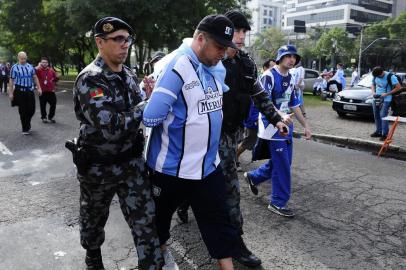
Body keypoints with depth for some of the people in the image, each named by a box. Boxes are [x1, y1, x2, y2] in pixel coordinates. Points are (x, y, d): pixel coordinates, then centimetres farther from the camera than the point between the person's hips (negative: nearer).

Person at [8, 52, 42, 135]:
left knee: (32, 109, 2)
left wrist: (39, 88, 4)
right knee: (23, 110, 2)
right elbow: (11, 80, -2)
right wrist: (10, 93, -4)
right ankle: (25, 129, 15)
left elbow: (35, 78, 12)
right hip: (20, 91, -3)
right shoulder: (14, 67, -3)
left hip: (30, 90, 3)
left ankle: (27, 122, 33)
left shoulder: (30, 66, 7)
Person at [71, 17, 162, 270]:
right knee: (94, 218, 20)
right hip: (99, 166, -4)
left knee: (146, 219, 0)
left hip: (133, 162, 5)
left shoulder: (129, 75, 4)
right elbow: (111, 127, -31)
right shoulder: (90, 79, -19)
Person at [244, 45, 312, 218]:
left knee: (283, 162, 15)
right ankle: (278, 203, 10)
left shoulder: (290, 80, 15)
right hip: (273, 126, -9)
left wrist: (305, 125, 19)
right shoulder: (269, 76, -11)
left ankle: (253, 177, 35)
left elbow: (294, 104, 21)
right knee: (282, 165, -5)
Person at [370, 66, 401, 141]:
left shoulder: (390, 76, -14)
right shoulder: (375, 76, 2)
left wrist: (387, 94, -17)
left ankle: (385, 134, -8)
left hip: (386, 100, -6)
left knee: (383, 116, -11)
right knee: (376, 116, 10)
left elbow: (398, 87, -12)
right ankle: (378, 132, 22)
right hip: (376, 99, 6)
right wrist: (373, 92, -2)